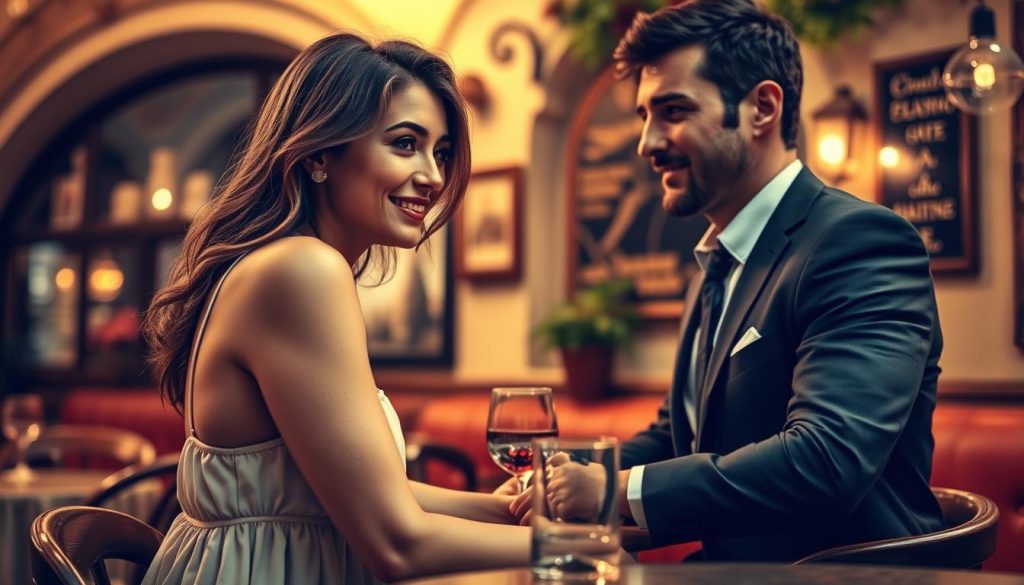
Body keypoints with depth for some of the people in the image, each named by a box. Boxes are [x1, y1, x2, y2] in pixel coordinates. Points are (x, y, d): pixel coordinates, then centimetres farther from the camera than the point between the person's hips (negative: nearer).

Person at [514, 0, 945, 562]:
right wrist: (564, 475, 1)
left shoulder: (863, 241, -15)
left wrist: (618, 491, -21)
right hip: (730, 565, 8)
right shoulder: (717, 265, 14)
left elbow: (826, 459, -26)